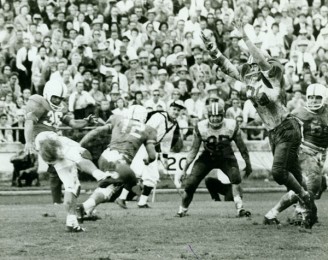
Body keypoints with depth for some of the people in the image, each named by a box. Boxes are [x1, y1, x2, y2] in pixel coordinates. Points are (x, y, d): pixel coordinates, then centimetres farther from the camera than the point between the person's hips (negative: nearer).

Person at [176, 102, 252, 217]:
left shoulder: (231, 126, -19)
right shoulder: (201, 128, -18)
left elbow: (241, 146, -4)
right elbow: (194, 150, -7)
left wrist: (248, 164, 4)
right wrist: (185, 169, -9)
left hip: (225, 157, 0)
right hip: (207, 157, 0)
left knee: (235, 177, -27)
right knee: (191, 183, -10)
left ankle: (240, 208, -23)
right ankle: (182, 210, 11)